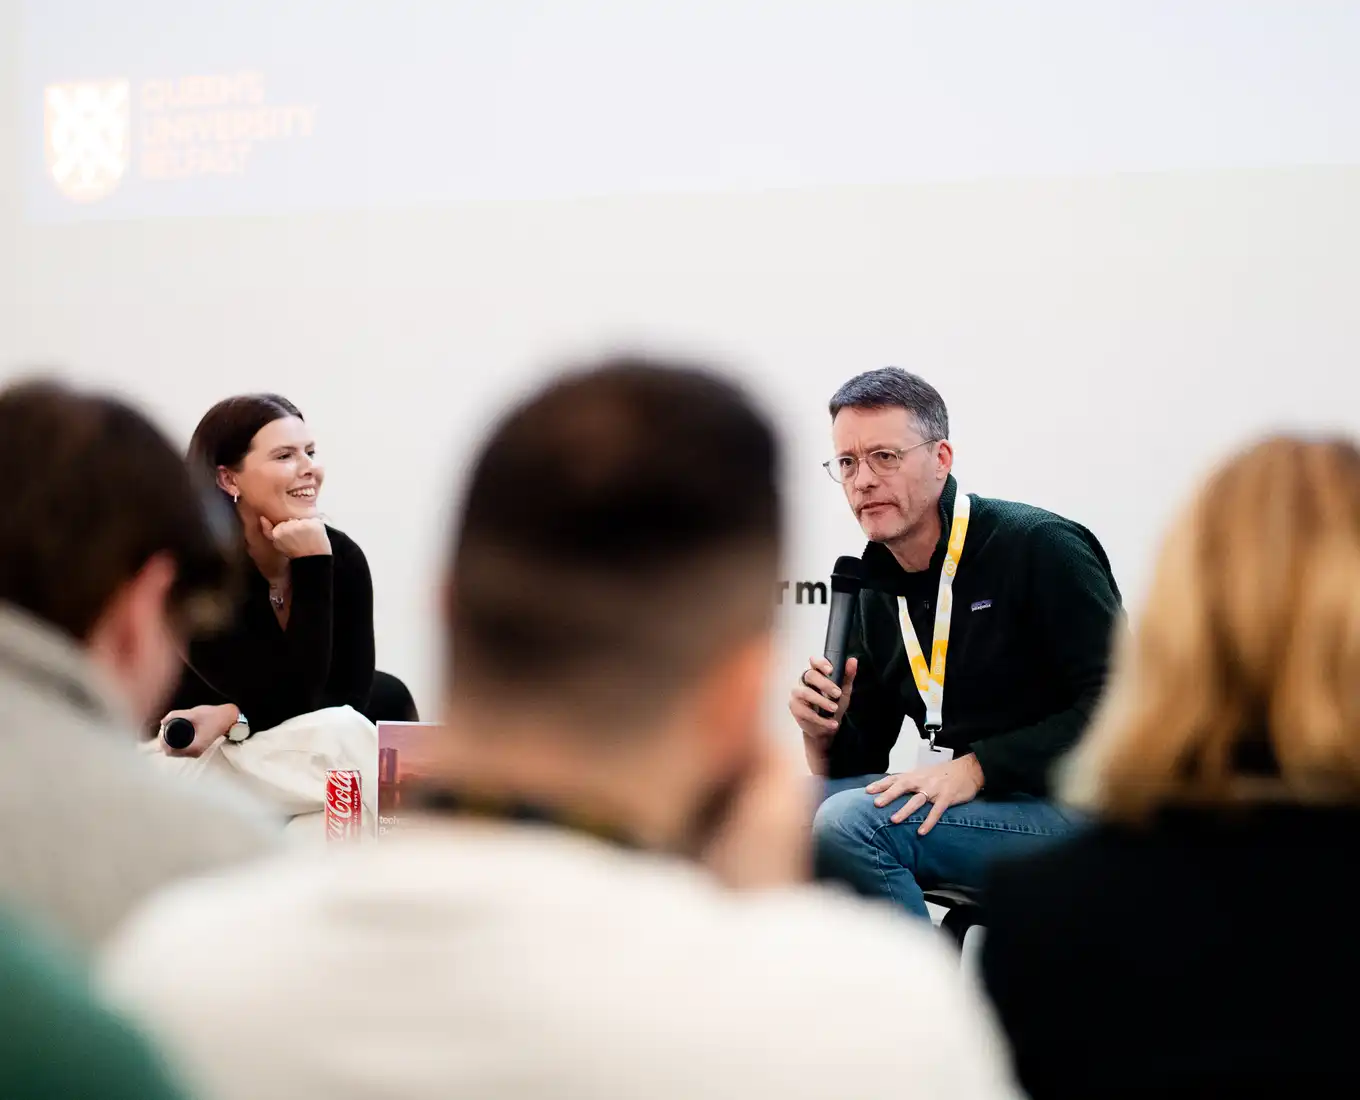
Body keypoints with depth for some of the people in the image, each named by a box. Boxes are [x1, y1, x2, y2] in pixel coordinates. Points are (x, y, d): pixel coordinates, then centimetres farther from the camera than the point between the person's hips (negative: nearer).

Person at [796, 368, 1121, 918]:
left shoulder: (1042, 547, -10)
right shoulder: (876, 593, 11)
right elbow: (857, 768, 15)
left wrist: (975, 768, -21)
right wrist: (823, 733, -9)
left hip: (1071, 809, -7)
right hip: (971, 806, 7)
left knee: (848, 823, -25)